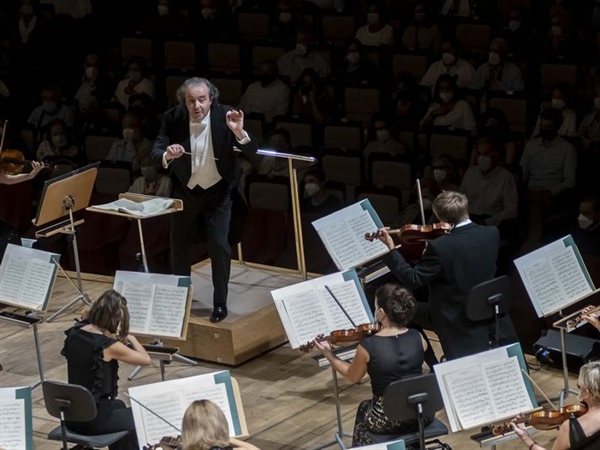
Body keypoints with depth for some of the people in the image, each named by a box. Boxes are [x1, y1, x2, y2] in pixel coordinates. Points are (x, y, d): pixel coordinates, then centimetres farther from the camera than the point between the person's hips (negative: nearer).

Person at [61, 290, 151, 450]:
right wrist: (131, 339, 9)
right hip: (92, 418, -7)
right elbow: (146, 360, -7)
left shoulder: (74, 333, -3)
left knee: (119, 406, 35)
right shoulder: (109, 346, -23)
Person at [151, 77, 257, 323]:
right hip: (184, 191, 2)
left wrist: (239, 132, -44)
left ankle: (220, 303, 6)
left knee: (219, 245, -9)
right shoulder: (173, 118, -18)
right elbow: (156, 152, -20)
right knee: (178, 244, 15)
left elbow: (251, 152, -24)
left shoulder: (225, 116, -21)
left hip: (217, 192, -2)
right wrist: (167, 155, -43)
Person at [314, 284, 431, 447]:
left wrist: (328, 354, 13)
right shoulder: (418, 338, -8)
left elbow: (353, 376, 1)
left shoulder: (368, 346, -18)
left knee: (364, 409, 32)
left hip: (387, 419, -3)